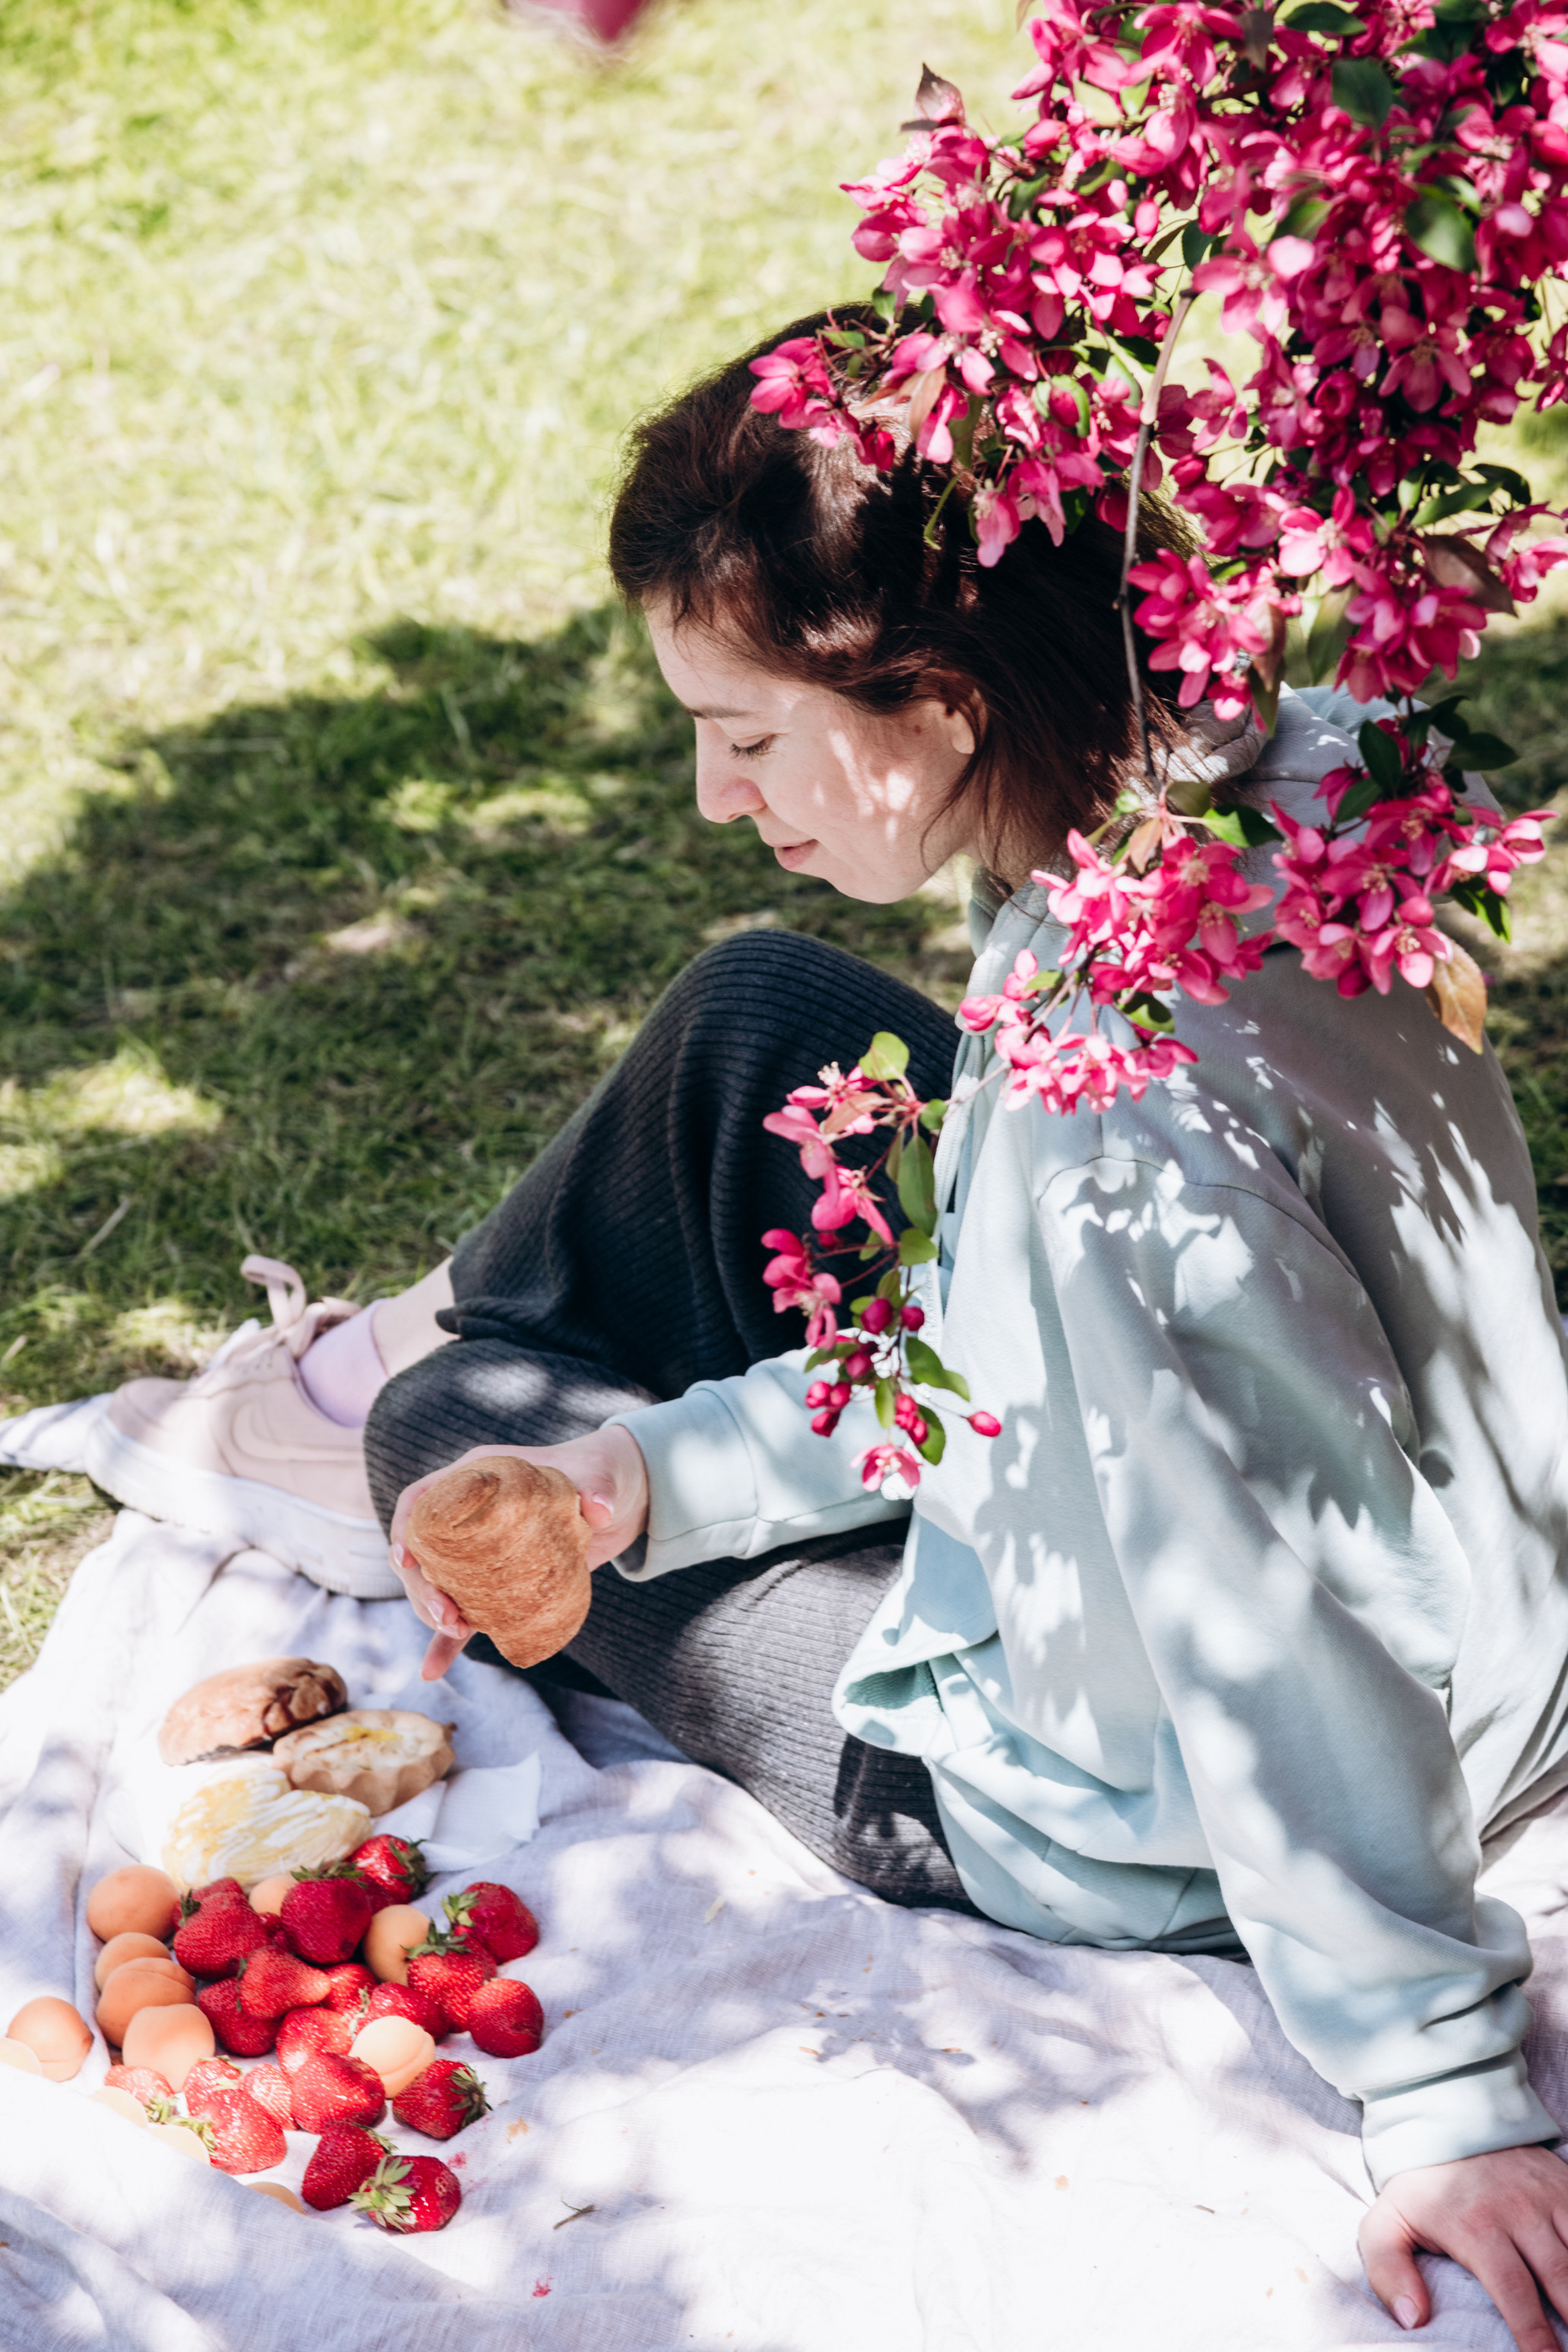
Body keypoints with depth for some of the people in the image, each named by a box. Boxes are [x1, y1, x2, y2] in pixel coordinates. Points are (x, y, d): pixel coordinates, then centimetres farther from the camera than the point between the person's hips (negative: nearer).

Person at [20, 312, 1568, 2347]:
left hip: (1119, 1833, -7)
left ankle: (396, 1431, 48)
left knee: (447, 1417, 9)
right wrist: (676, 1468, -5)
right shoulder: (1240, 786, -12)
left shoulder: (1128, 1119, -40)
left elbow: (1289, 1657, -33)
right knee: (759, 1018, 12)